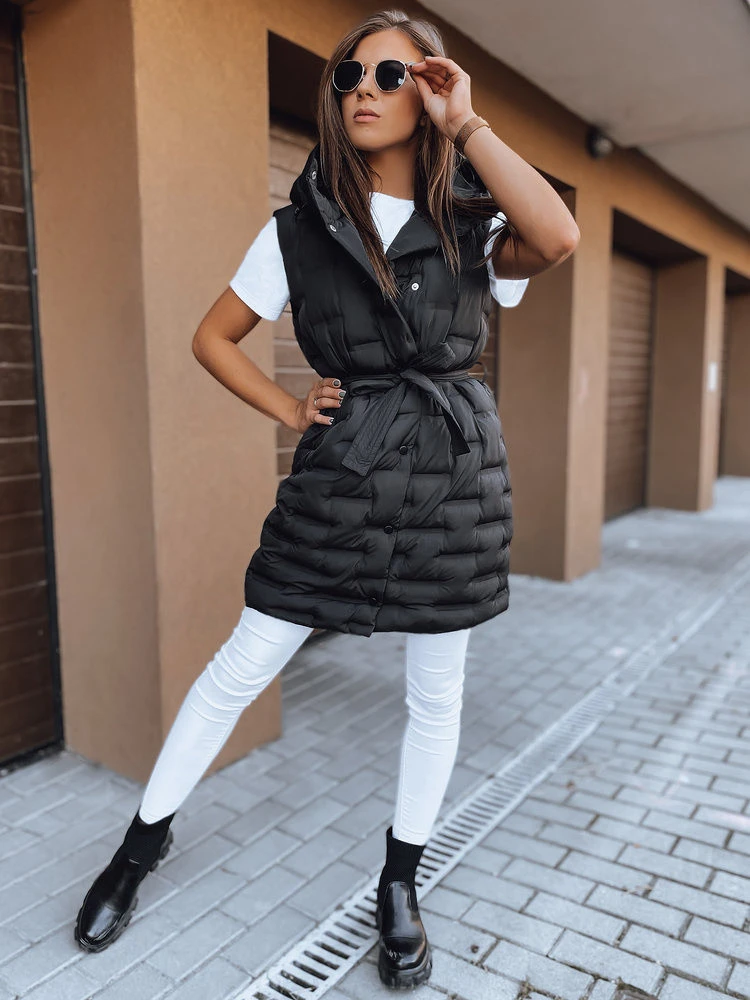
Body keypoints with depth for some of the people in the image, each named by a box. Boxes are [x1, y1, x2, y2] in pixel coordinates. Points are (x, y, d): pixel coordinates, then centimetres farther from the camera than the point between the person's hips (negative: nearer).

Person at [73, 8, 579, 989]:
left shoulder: (471, 225, 4)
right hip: (342, 469, -1)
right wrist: (287, 409, 0)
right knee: (242, 667, 4)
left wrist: (467, 125, -11)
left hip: (457, 468, 1)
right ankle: (145, 840, 28)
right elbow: (213, 336, 11)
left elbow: (558, 239, -18)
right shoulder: (300, 228, 4)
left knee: (436, 694, 9)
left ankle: (399, 886, 32)